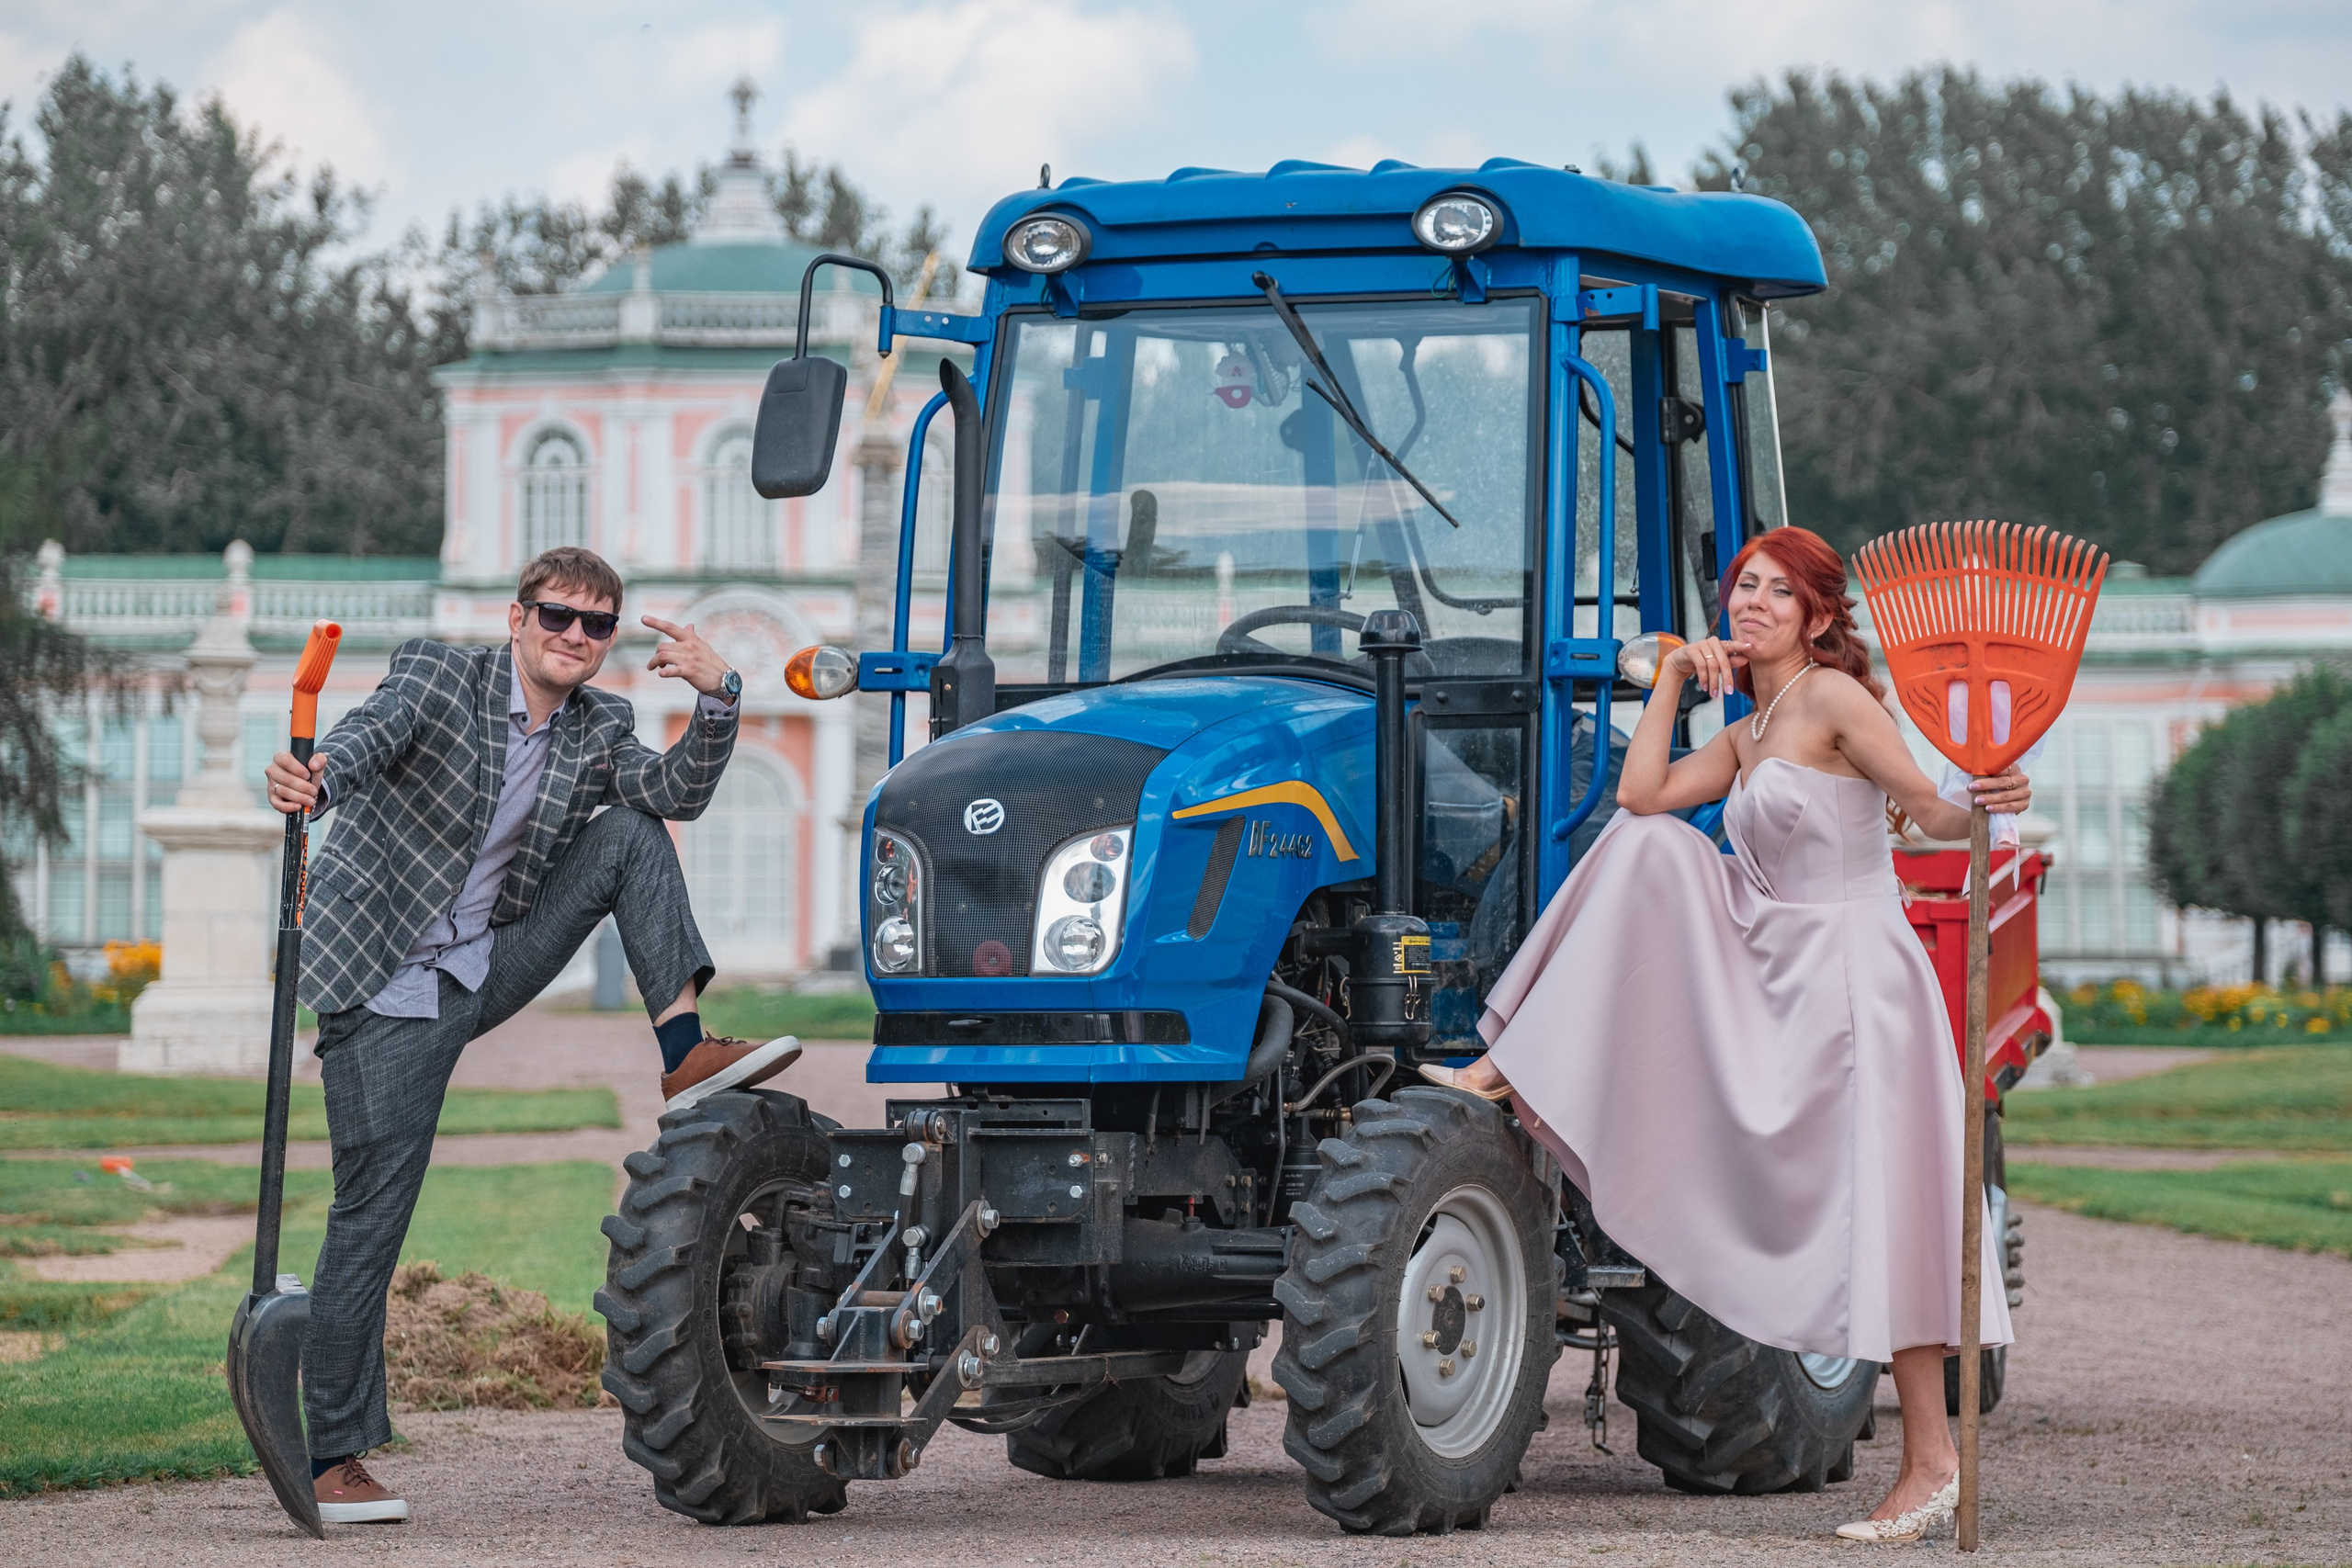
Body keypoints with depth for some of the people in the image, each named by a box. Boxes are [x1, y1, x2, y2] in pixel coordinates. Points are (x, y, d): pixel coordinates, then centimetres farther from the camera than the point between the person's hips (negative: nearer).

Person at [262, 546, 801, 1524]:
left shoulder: (599, 731, 5)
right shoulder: (435, 677, -10)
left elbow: (677, 794, -10)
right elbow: (369, 736, -29)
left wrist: (717, 697, -26)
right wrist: (315, 782, -52)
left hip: (488, 967, 5)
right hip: (387, 989, -5)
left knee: (631, 834, -8)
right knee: (372, 1215, -9)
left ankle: (683, 1053, -15)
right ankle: (332, 1458, -1)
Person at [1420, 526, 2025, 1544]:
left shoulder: (1835, 697, -9)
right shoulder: (1745, 737, 16)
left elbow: (1933, 811, -16)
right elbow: (1641, 793, 5)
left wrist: (1987, 805, -37)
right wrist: (1672, 679, 6)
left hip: (1849, 981, -8)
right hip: (1766, 978, 8)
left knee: (1873, 1215, -8)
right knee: (1650, 848, 1)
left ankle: (1932, 1459, -3)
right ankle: (1516, 1070, 2)